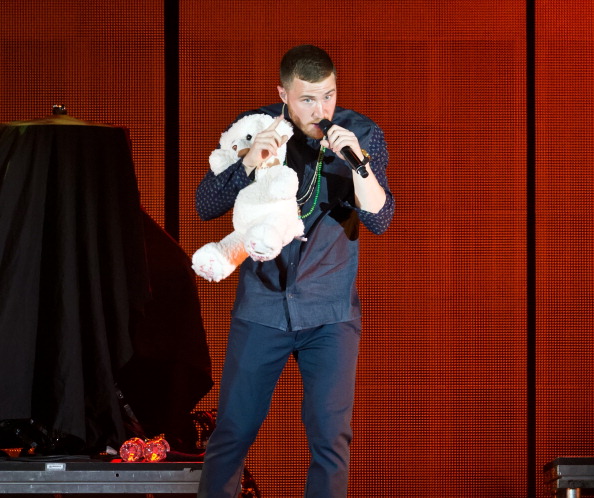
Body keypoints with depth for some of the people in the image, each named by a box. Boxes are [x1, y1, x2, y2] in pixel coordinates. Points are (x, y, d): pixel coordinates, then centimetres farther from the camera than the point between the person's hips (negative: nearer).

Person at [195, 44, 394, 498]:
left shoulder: (363, 134, -6)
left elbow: (379, 220, -13)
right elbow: (206, 206, -6)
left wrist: (357, 160, -29)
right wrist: (250, 162, -22)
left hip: (331, 312, -1)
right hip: (262, 304, 1)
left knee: (330, 438, -4)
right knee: (233, 431, 4)